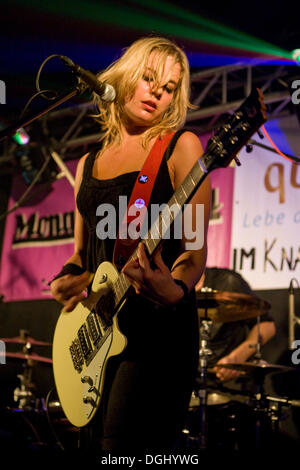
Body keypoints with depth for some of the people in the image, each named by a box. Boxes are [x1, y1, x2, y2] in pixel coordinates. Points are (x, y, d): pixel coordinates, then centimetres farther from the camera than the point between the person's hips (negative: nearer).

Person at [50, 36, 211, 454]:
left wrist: (175, 290, -29)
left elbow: (195, 248, -8)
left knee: (123, 445, -17)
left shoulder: (179, 146, -1)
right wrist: (69, 279, -1)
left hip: (157, 326, -6)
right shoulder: (89, 164, 17)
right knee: (99, 437, 7)